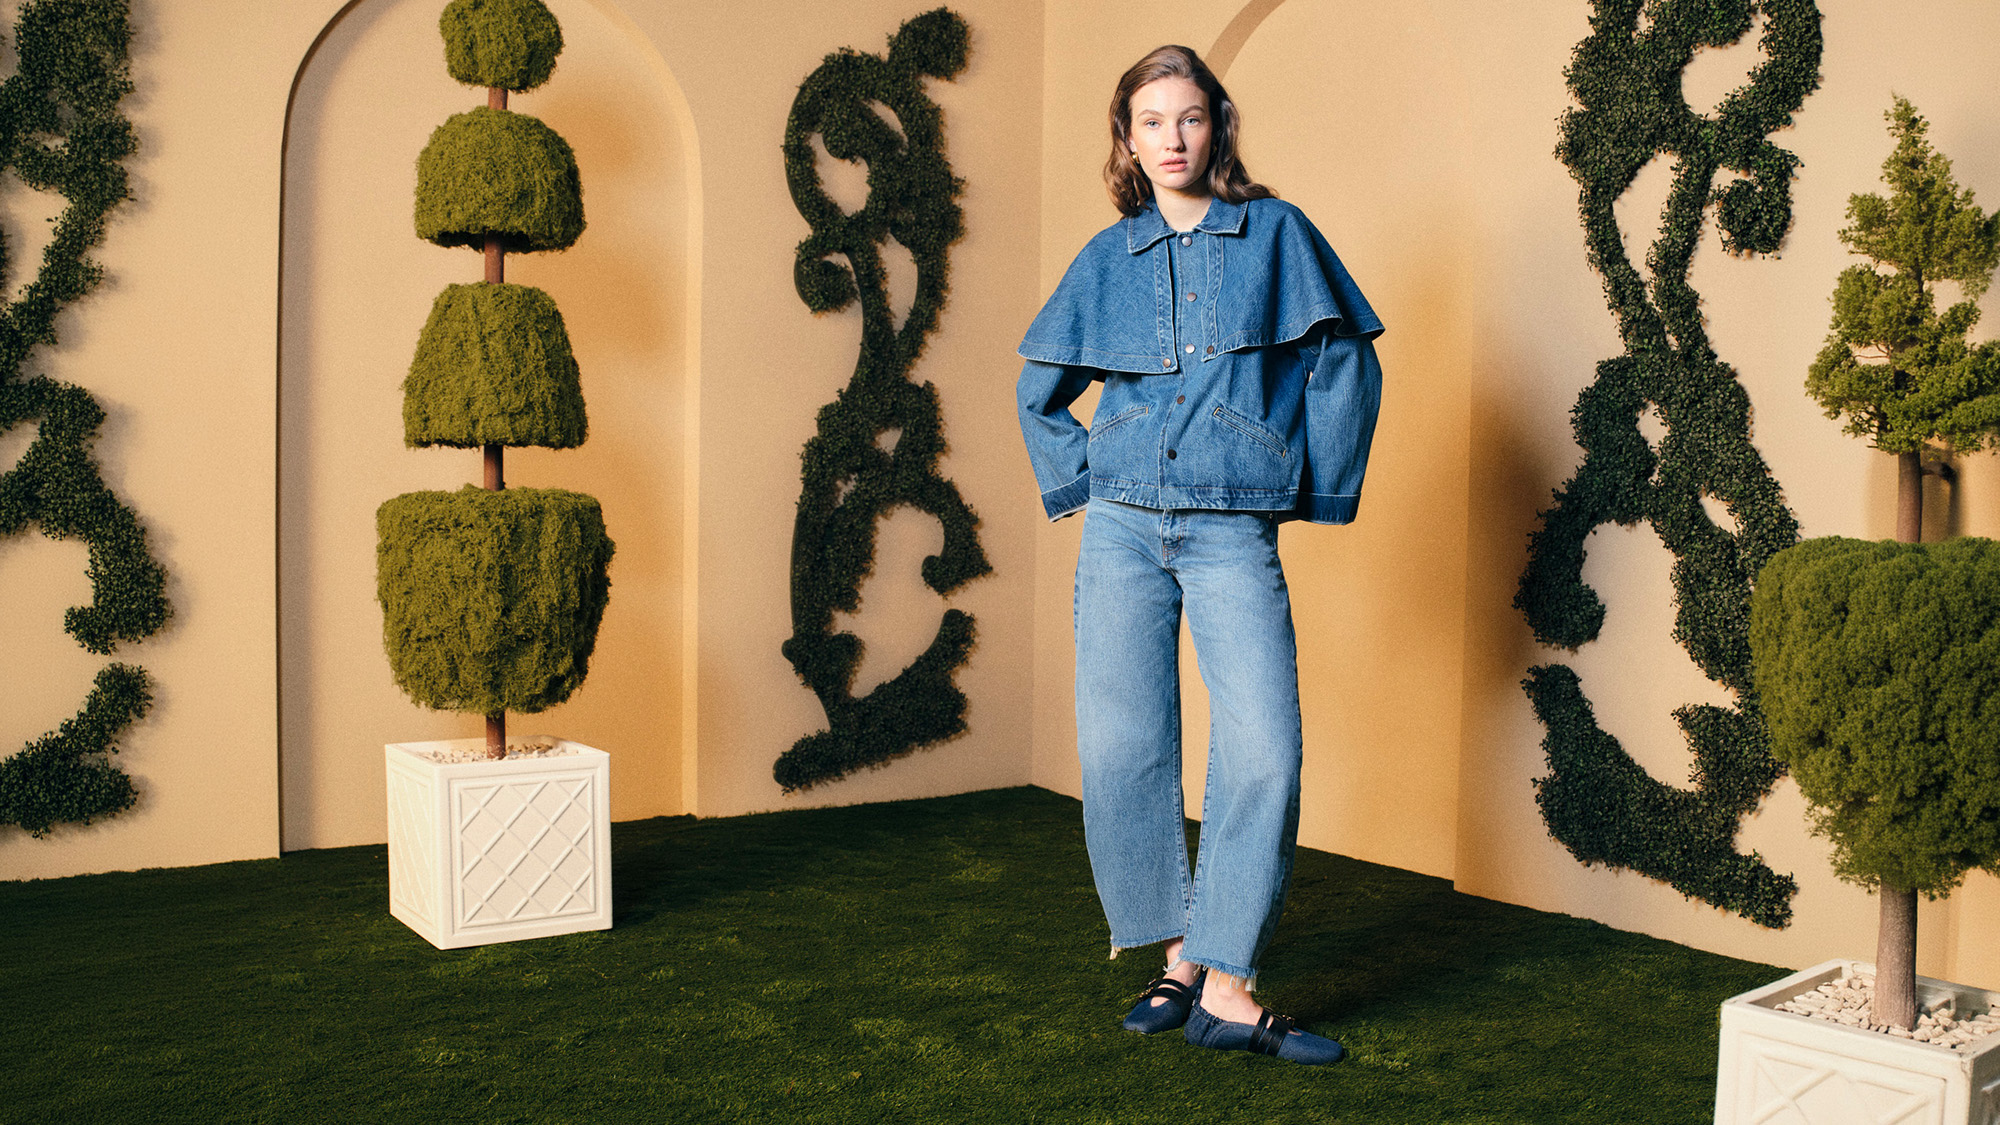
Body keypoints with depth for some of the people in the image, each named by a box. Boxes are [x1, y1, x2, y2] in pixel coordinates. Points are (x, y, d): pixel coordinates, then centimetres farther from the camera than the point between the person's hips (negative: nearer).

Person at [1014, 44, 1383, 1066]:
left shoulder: (1277, 234, 5)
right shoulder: (1107, 259, 11)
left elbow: (1345, 367, 8)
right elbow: (1039, 391, 23)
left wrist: (1315, 488, 4)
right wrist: (1078, 484, 12)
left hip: (1234, 536, -2)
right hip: (1123, 530, 2)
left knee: (1262, 753, -13)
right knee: (1120, 752, -1)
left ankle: (1227, 991, -5)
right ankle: (1178, 957, 14)